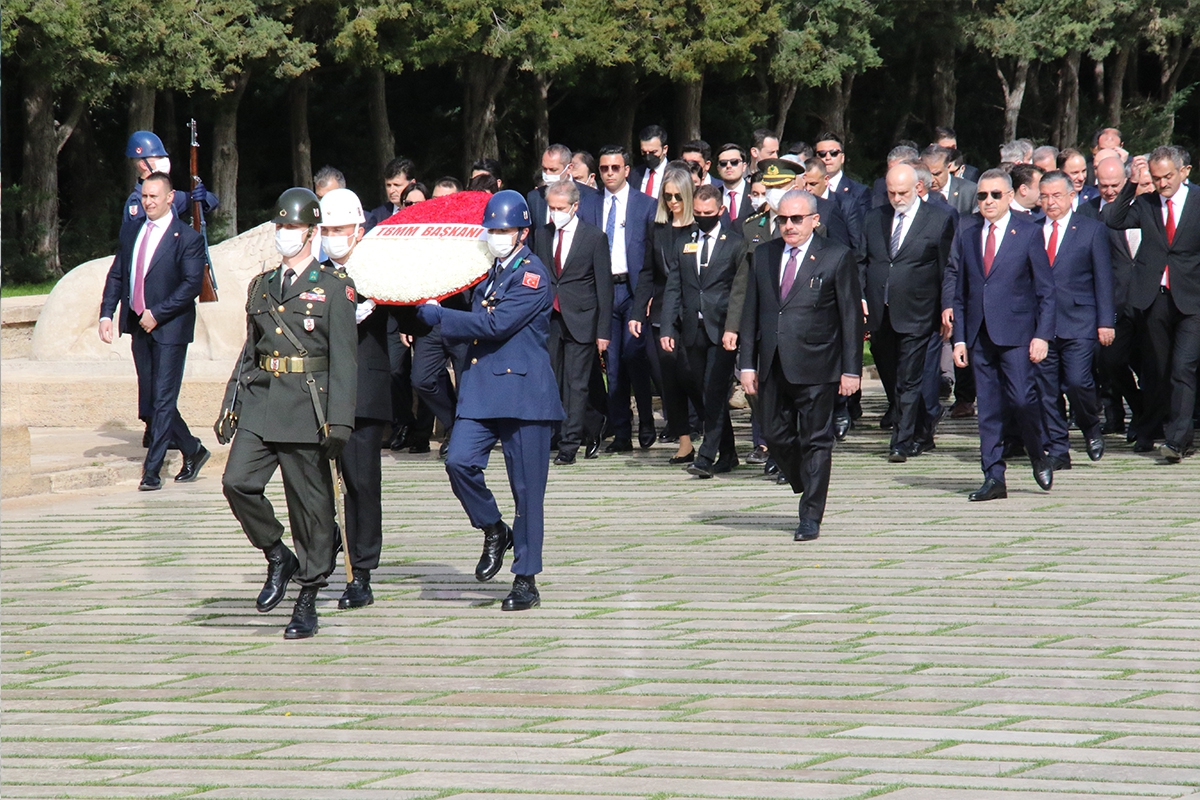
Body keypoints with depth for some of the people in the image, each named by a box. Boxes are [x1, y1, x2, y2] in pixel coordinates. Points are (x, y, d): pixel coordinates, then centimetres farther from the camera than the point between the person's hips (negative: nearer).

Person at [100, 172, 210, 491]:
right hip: (139, 327, 7)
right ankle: (192, 449, 27)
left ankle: (152, 470, -6)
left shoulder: (187, 238, -8)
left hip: (169, 328, -7)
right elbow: (116, 276, 13)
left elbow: (192, 284, -14)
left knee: (163, 399, -7)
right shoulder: (133, 234, 11)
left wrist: (157, 314, -18)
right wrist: (107, 314, 0)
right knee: (149, 399, 10)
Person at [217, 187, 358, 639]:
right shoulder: (261, 287, 15)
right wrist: (230, 406, 12)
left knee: (310, 504, 0)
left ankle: (307, 602, 9)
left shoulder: (334, 289, -1)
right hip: (260, 401, 5)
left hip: (307, 406, -4)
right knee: (237, 482, -14)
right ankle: (277, 557, 10)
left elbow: (344, 360, -6)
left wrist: (339, 422, -14)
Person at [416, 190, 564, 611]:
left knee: (526, 489, -1)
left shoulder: (533, 275, -9)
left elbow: (496, 324, -20)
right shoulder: (487, 272, 15)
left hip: (524, 391, -6)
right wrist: (458, 331, 3)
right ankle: (493, 531, 11)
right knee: (459, 461, -14)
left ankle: (526, 580, 7)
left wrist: (439, 316, -11)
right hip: (481, 389, 6)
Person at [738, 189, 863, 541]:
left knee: (815, 441, -1)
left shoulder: (837, 258, -2)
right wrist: (748, 363, 6)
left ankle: (811, 517, 5)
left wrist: (851, 369, -7)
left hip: (815, 366, -5)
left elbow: (852, 317, -2)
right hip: (773, 366, 5)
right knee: (776, 436, 7)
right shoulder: (763, 256, 11)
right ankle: (808, 491, 30)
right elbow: (751, 313, 13)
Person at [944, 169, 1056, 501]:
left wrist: (1042, 335, -9)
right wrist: (959, 337, 6)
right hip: (979, 334, 3)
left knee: (1021, 398, -12)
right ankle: (994, 478, 6)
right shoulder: (966, 231, 11)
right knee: (988, 408, 2)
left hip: (1015, 332, -3)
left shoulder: (1029, 233, 0)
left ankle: (1039, 457, 14)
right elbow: (956, 285, 12)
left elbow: (1046, 290, 0)